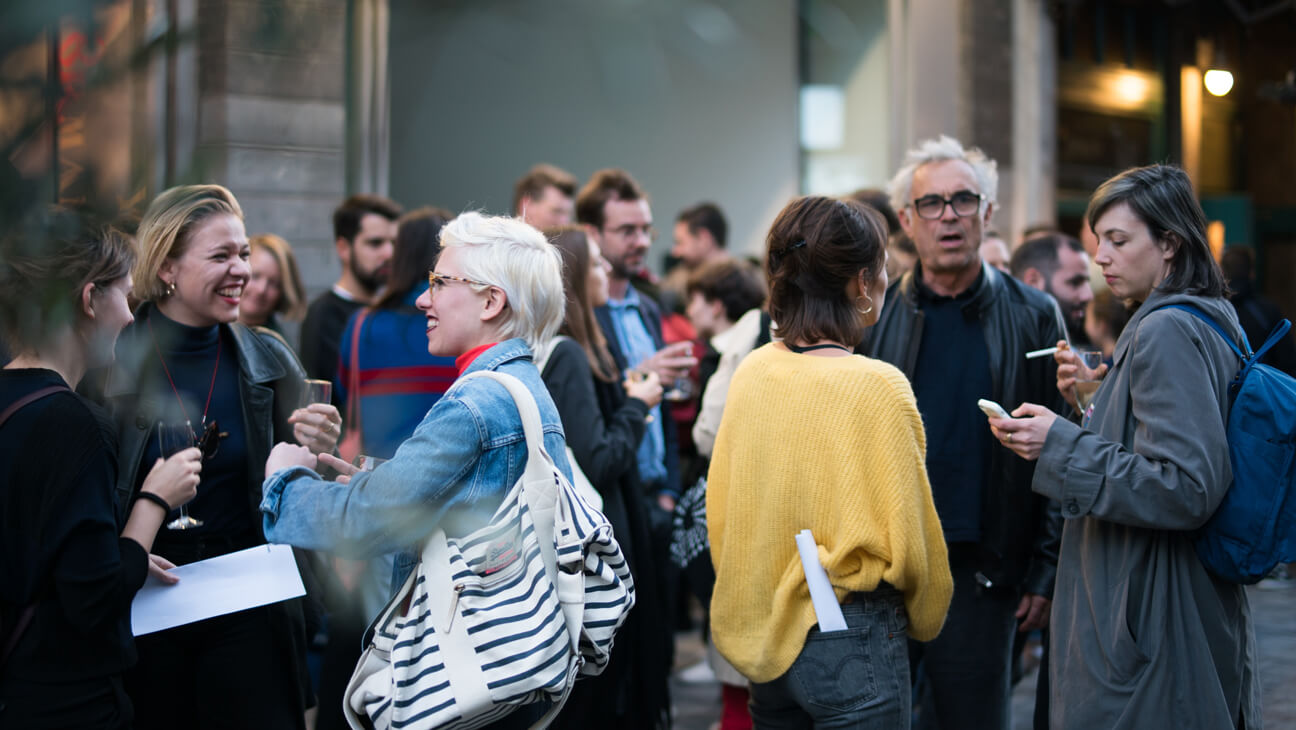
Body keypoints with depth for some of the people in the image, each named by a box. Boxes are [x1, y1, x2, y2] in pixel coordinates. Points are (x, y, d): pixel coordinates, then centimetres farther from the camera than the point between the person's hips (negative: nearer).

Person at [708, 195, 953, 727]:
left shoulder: (751, 373, -1)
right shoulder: (877, 386, -17)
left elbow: (720, 510, 7)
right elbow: (906, 537, -11)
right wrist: (925, 619, 8)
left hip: (763, 636, 6)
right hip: (850, 642, -6)